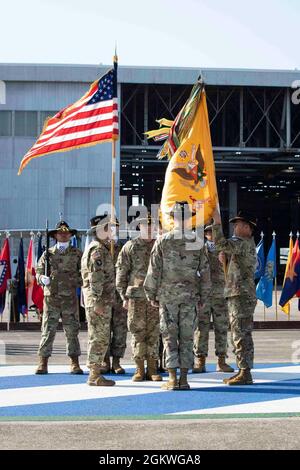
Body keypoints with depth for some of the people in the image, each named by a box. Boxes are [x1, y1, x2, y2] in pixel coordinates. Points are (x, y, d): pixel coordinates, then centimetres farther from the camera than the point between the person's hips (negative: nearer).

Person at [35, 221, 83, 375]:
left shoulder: (77, 254, 9)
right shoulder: (48, 253, 11)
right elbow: (38, 271, 11)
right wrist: (42, 278, -8)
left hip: (70, 298, 0)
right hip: (51, 297, 0)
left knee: (72, 330, 1)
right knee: (48, 330, -1)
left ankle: (75, 363, 5)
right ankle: (43, 363, 3)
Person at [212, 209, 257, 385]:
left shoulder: (245, 243, -12)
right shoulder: (243, 244, 20)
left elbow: (221, 244, -24)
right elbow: (233, 270, 25)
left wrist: (217, 223, -16)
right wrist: (225, 259, 6)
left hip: (242, 296, -11)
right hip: (237, 296, 11)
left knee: (242, 335, -11)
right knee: (240, 335, 13)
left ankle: (245, 374, -11)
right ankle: (243, 371, 19)